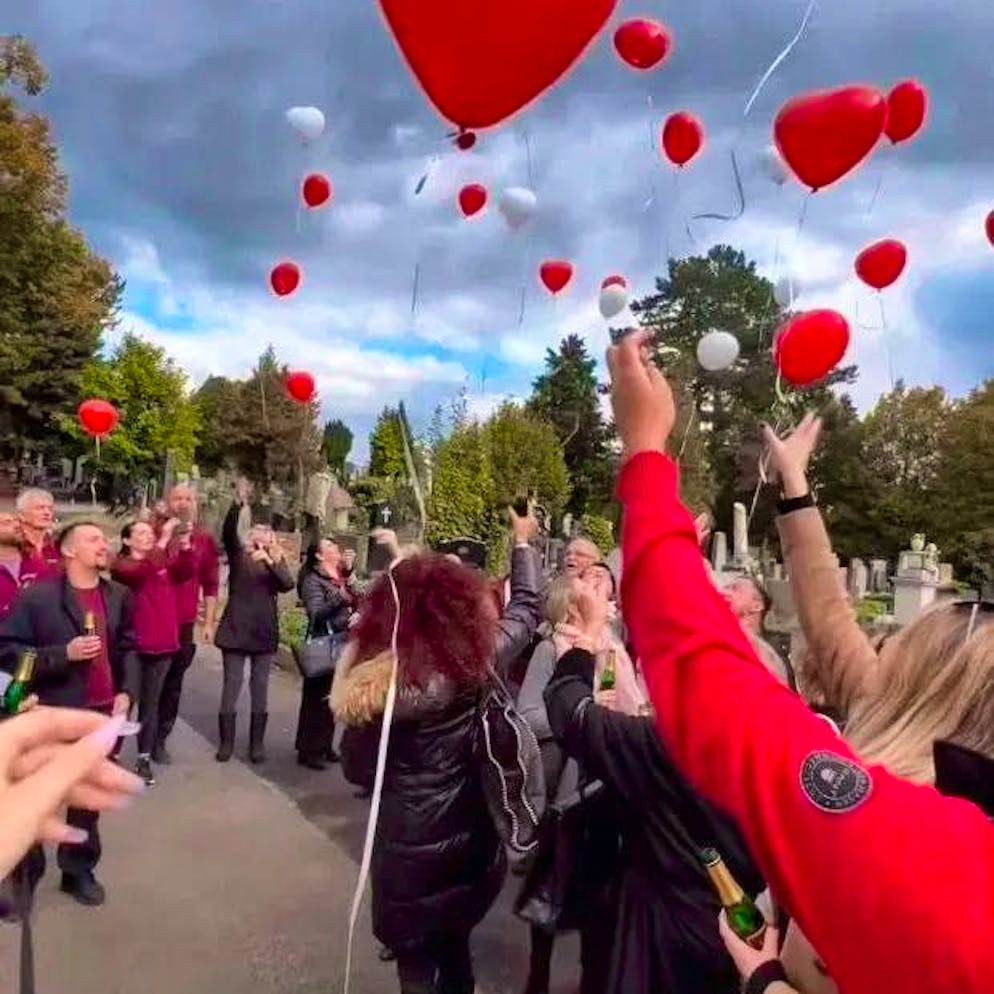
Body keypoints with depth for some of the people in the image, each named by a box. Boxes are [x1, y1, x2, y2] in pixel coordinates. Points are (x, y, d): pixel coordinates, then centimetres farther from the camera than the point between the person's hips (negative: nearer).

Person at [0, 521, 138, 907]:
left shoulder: (119, 595, 4)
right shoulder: (36, 596, -11)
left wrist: (127, 691, 0)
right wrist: (64, 654, -21)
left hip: (105, 714, 4)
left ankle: (78, 870, 35)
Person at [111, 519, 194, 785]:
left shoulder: (164, 563, 10)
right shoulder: (121, 565, -4)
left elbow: (185, 572, -10)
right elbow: (140, 572, -26)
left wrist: (185, 543, -25)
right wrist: (164, 540, -32)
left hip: (162, 645, 4)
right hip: (132, 645, -4)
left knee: (150, 704, 10)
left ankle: (144, 760, 18)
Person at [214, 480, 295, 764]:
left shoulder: (277, 560, 8)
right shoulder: (238, 553, 5)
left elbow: (288, 584, -9)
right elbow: (228, 532, -15)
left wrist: (270, 561, -25)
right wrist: (237, 504, -30)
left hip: (264, 630, 1)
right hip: (235, 628, -1)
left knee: (260, 687, 6)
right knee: (232, 684, 2)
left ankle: (257, 743, 12)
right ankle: (226, 741, 11)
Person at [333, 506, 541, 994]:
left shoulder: (372, 679, -19)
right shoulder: (476, 659, -15)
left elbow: (356, 766, -4)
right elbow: (526, 607, 4)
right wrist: (523, 542, 17)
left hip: (410, 848, -2)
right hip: (472, 841, 3)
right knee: (453, 948, 26)